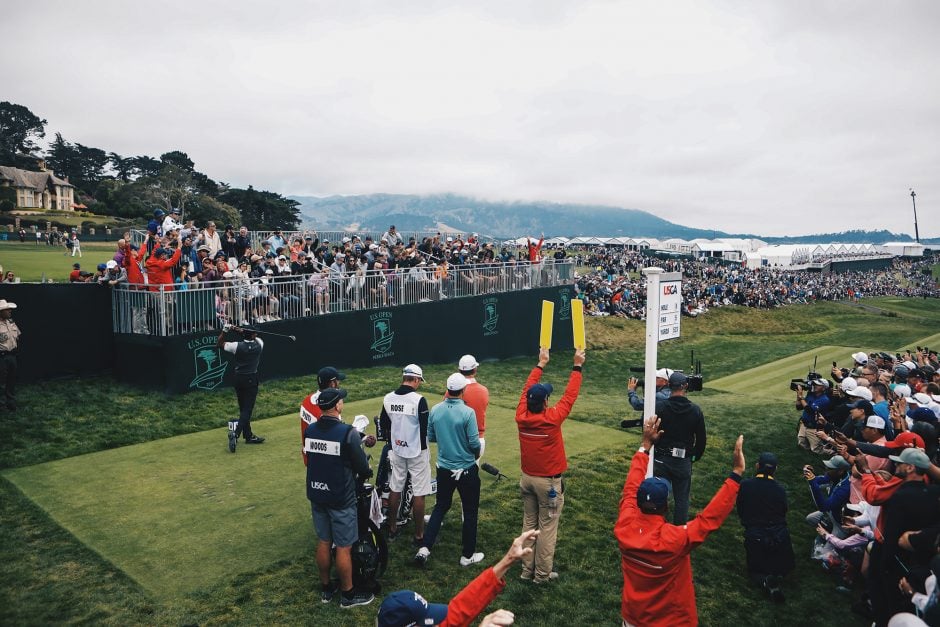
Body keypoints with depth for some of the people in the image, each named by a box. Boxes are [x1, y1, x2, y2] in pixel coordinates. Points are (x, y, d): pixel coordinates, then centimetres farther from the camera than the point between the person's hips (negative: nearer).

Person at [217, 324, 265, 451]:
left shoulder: (237, 346, -10)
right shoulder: (259, 345, -10)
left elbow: (219, 344, 4)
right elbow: (256, 338, 11)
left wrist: (224, 331, 4)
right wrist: (240, 330, 2)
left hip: (239, 379, 3)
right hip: (251, 379, -3)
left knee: (243, 408, 13)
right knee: (247, 409, -3)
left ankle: (249, 436, 20)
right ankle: (236, 433, -21)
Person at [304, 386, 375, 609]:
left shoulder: (309, 430, -2)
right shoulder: (348, 432, -21)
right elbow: (362, 467, -15)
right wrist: (367, 473, 9)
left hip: (316, 495, 6)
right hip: (340, 498, -6)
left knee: (323, 543, 18)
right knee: (343, 547, 7)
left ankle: (326, 589, 33)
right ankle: (348, 595, 20)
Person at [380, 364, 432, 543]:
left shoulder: (388, 398, -3)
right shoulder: (419, 399, -20)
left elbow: (383, 424, 9)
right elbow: (426, 427, -17)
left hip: (397, 451, 5)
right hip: (417, 452, -5)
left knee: (395, 489, 18)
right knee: (419, 494, 5)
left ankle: (392, 529, 30)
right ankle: (418, 535, 12)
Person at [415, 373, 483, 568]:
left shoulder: (435, 410, -5)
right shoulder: (467, 412, -20)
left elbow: (430, 437, 4)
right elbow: (474, 443, -17)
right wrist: (476, 455, 4)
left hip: (444, 469, 5)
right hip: (466, 470, -4)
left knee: (441, 506, 20)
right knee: (470, 511, 12)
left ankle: (424, 548, 11)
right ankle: (468, 555, 21)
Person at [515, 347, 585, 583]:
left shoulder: (521, 417, -9)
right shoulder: (552, 419, -22)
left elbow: (527, 390, 5)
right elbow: (570, 396, -12)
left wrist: (540, 364, 14)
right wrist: (577, 367, -4)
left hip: (527, 479, 5)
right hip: (549, 482, -5)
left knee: (529, 524, 15)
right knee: (547, 527, 6)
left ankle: (527, 569, 24)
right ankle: (543, 573, 15)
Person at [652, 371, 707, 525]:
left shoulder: (659, 407, -12)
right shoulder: (695, 410, -5)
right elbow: (701, 439, 2)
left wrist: (652, 453, 8)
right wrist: (695, 457, 17)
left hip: (661, 460, -1)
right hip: (683, 462, 1)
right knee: (682, 499, 11)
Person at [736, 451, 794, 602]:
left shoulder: (745, 485, -8)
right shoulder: (780, 490, -4)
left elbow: (740, 512, 2)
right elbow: (784, 512, 9)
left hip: (755, 537, -2)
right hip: (780, 537, 2)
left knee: (755, 571, 21)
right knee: (786, 566, 31)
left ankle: (766, 581, -14)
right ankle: (777, 574, -3)